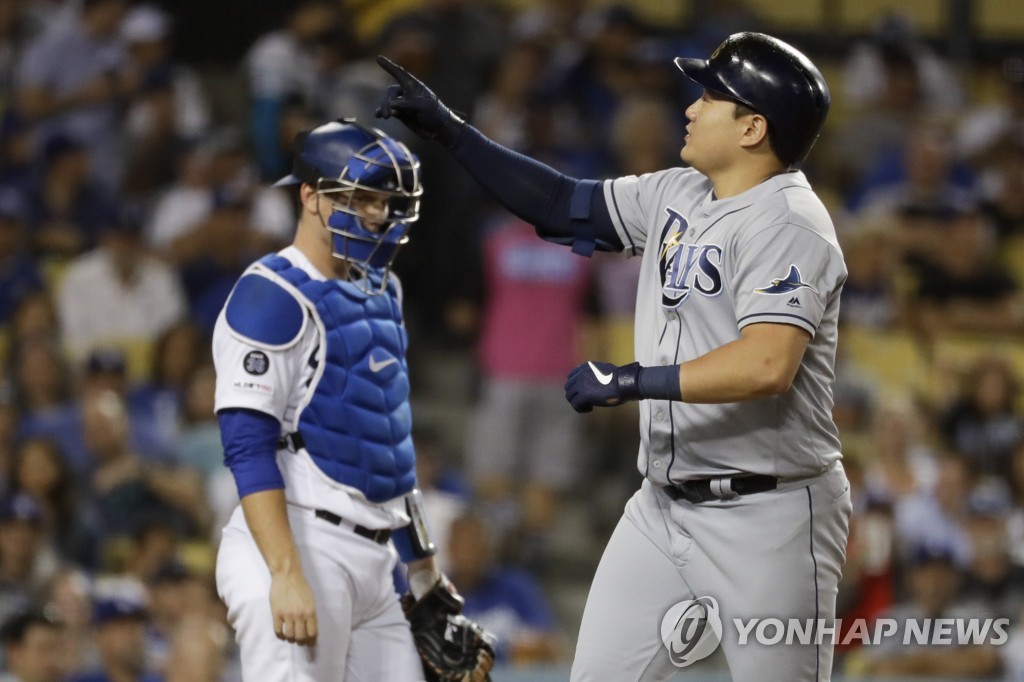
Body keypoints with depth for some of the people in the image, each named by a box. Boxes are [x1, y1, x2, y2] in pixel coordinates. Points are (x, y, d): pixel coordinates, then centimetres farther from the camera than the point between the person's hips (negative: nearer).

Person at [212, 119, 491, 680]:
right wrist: (287, 575, -26)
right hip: (298, 549, -9)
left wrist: (423, 570, 25)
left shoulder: (379, 292, 18)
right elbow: (249, 448, -18)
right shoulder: (273, 297, -11)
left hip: (369, 563, 9)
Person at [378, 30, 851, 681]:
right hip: (665, 503, 9)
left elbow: (767, 365, -30)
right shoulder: (676, 195, 9)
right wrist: (447, 128, 14)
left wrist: (631, 381, -25)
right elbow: (565, 205, 19)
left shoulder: (787, 224, -17)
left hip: (764, 518, -9)